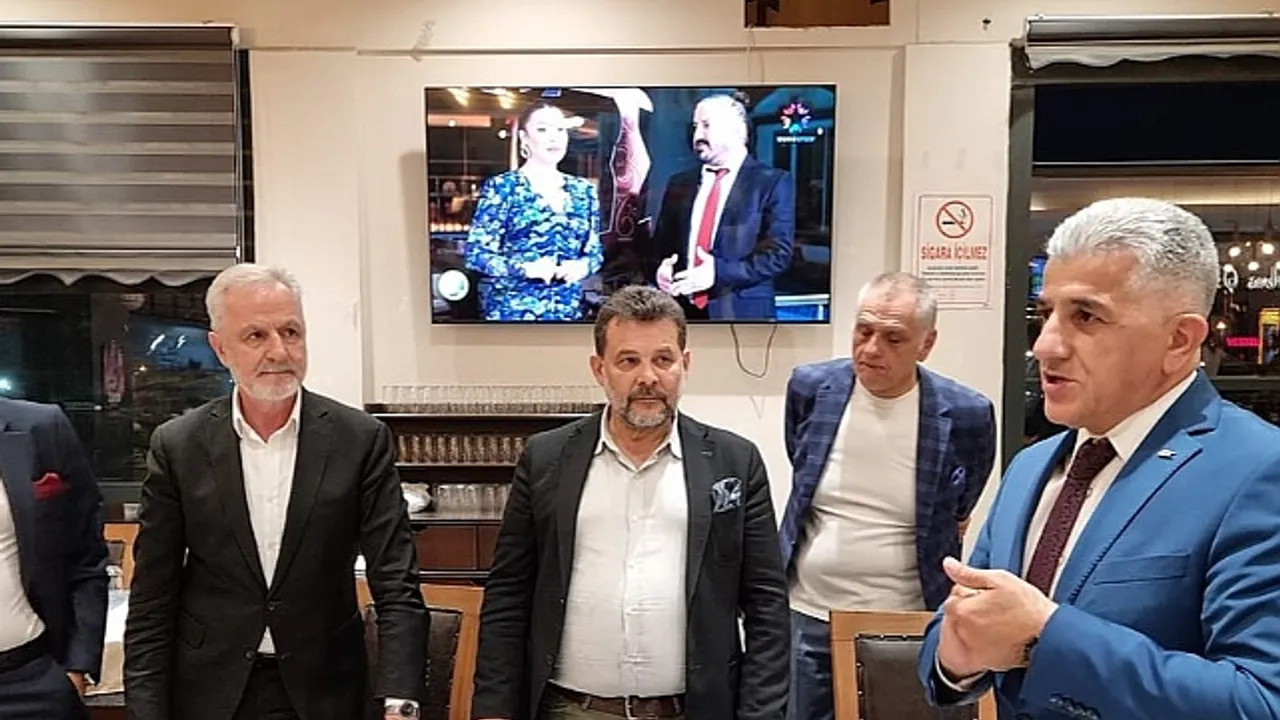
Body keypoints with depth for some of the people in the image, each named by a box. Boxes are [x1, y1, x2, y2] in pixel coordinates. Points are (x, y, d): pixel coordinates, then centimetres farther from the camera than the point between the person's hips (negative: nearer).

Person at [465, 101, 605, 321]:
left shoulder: (584, 191, 10)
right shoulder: (501, 187, -2)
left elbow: (595, 252, 14)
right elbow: (476, 254, -6)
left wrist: (583, 266, -8)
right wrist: (525, 269, -20)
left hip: (568, 310, 4)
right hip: (512, 310, -3)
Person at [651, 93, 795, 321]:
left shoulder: (773, 182, 0)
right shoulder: (679, 183, 15)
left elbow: (778, 254, -8)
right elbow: (660, 244, 16)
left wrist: (719, 272, -19)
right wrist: (660, 269, -6)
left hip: (742, 312, -3)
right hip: (681, 311, 4)